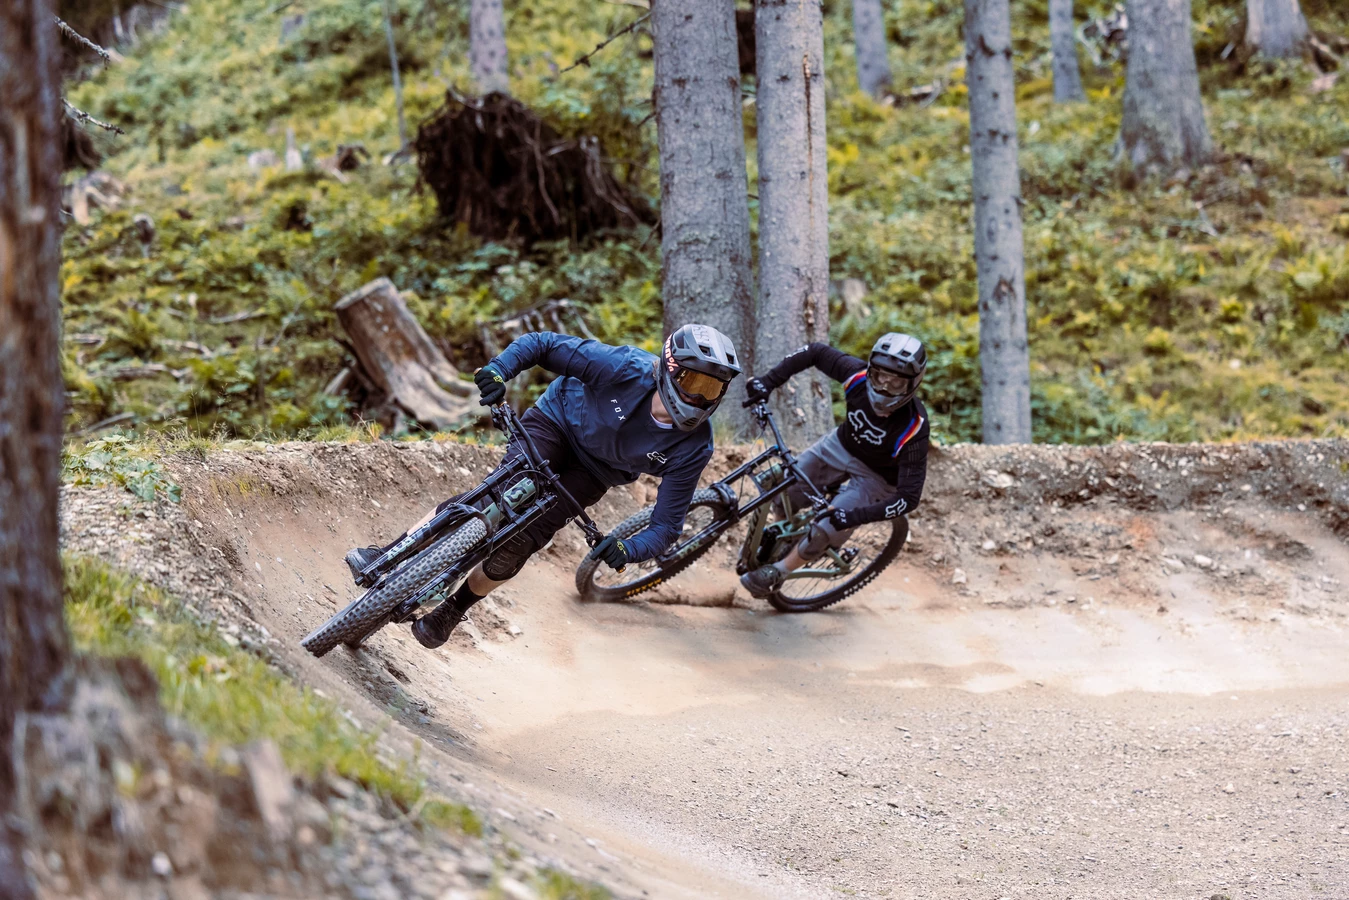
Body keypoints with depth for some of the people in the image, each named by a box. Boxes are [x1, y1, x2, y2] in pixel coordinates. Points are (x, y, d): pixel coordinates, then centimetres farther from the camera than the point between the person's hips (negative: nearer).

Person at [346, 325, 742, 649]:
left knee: (517, 546, -15)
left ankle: (453, 609, 10)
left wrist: (629, 549, -42)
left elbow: (667, 526, -23)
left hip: (594, 471, 1)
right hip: (558, 420, -1)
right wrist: (499, 369, -41)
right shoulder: (627, 368, -33)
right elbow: (543, 343, -24)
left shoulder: (693, 448, -28)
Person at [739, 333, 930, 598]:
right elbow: (815, 352, -10)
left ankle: (778, 572, 13)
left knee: (826, 530, -15)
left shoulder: (912, 430, -38)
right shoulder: (859, 376, -28)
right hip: (842, 445, 5)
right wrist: (768, 382, -19)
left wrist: (855, 517, -43)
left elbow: (909, 497, -35)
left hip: (876, 476, -5)